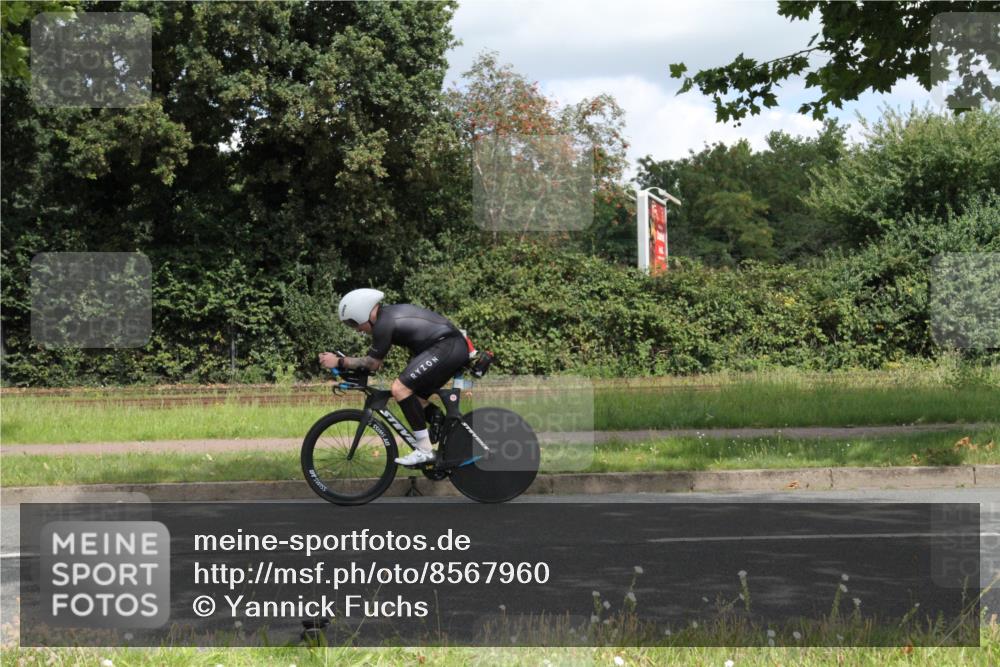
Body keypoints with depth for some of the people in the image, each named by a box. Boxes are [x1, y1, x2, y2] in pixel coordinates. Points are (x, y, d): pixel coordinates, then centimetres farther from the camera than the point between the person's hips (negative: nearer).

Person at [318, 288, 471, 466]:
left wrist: (339, 362, 3)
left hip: (446, 347, -10)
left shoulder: (384, 323, -11)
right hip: (458, 347, 10)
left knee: (400, 388, -15)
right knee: (417, 399, 16)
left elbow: (372, 364, -4)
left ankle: (424, 450, -13)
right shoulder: (391, 312, 18)